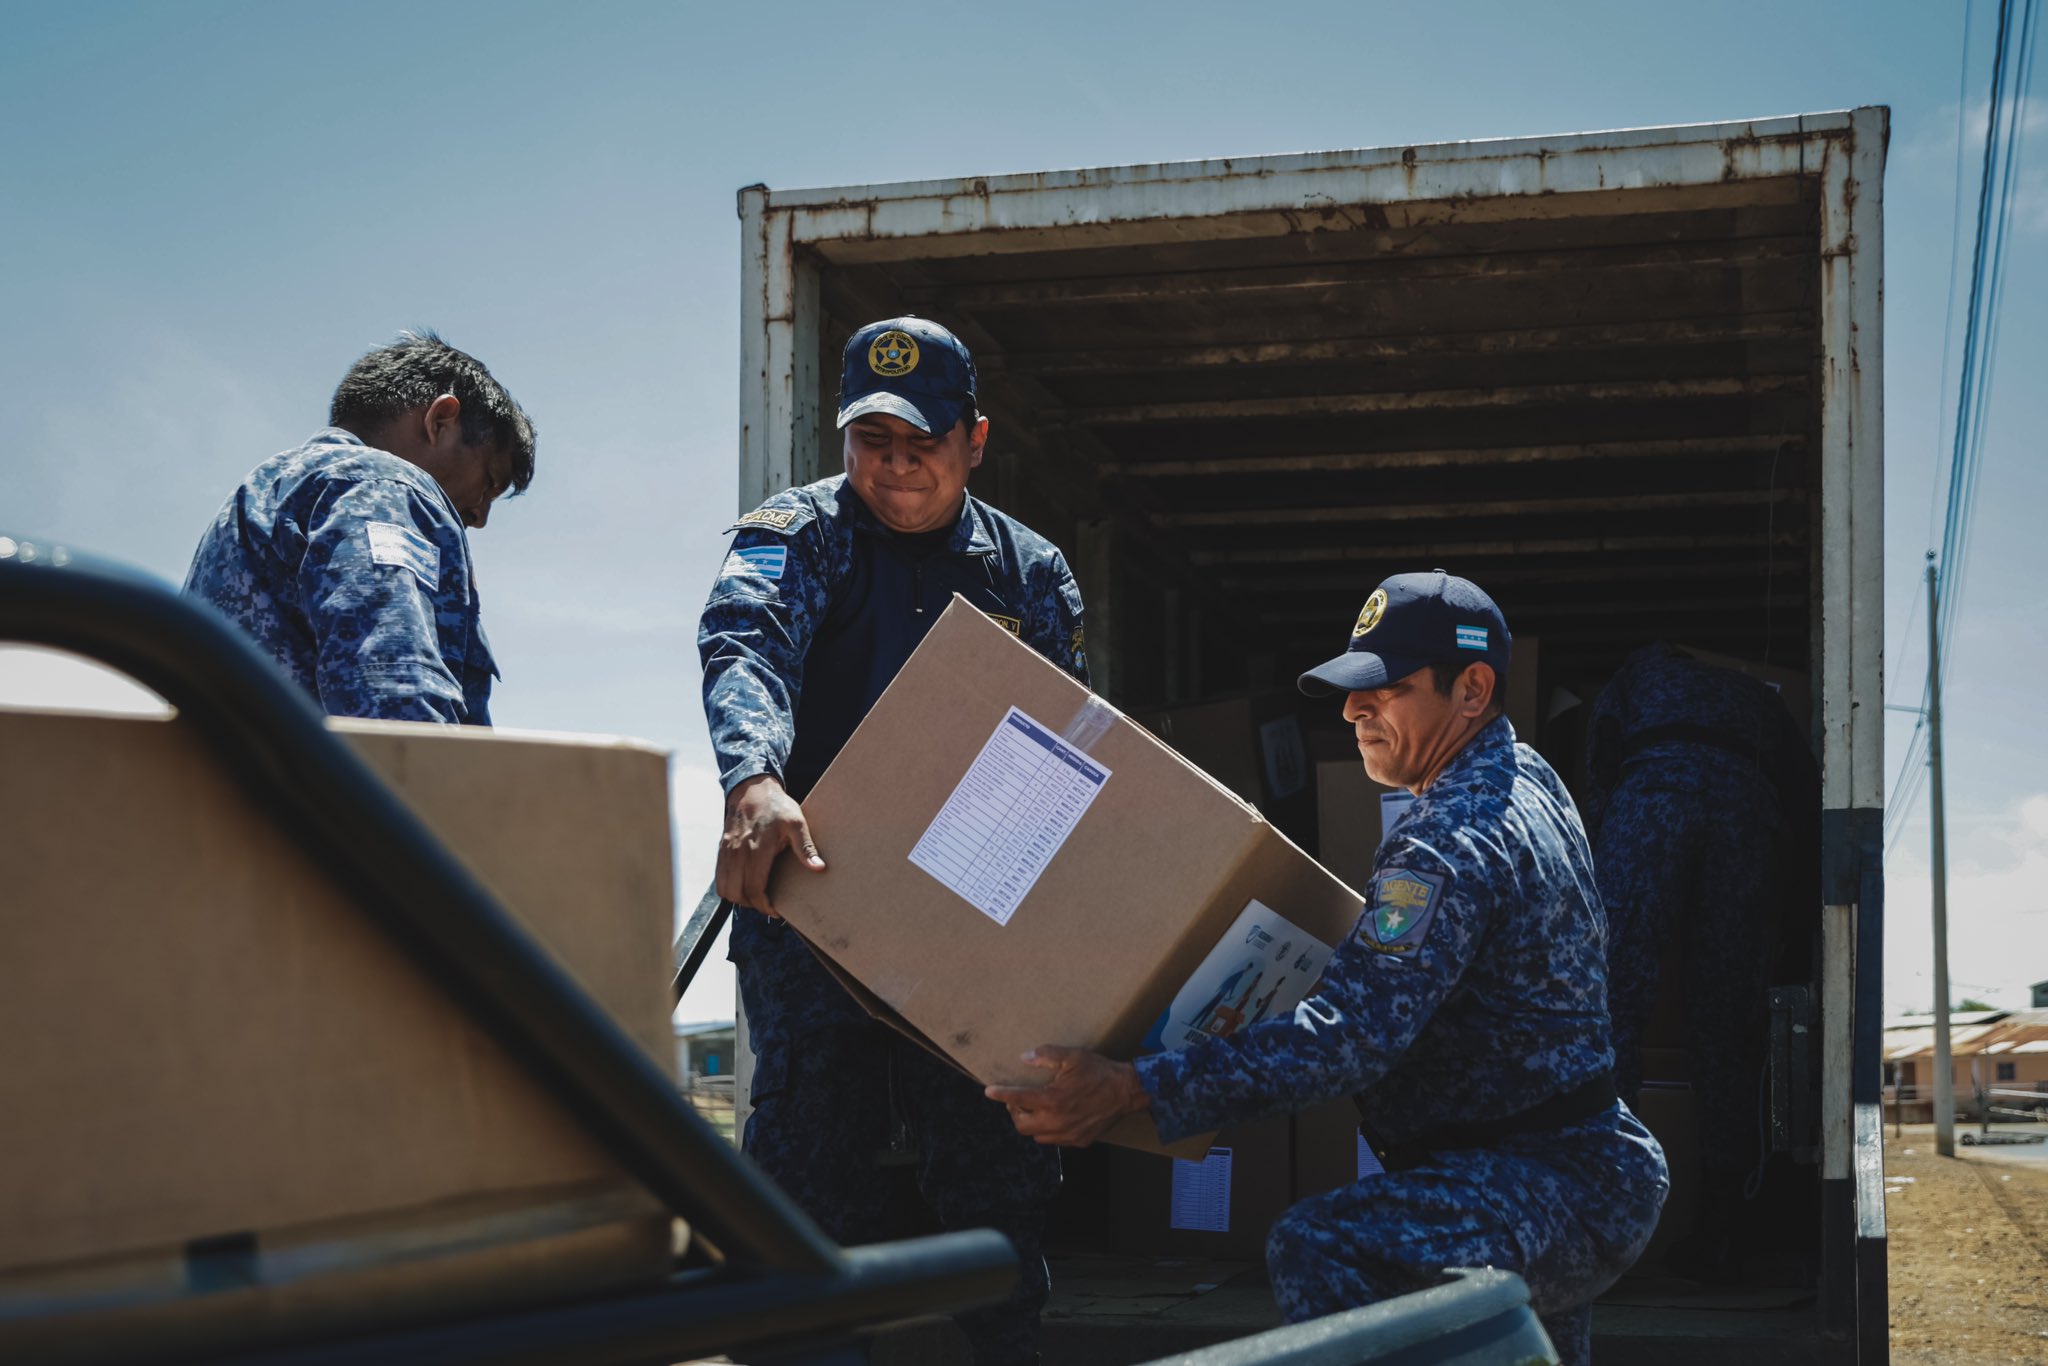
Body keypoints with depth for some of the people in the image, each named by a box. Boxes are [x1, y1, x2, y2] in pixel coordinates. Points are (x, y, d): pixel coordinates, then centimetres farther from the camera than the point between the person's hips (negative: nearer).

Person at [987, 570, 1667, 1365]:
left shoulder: (1452, 846, -22)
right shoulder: (1524, 779, 12)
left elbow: (1352, 1036, -33)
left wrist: (1132, 1091, -38)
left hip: (1569, 1191, -11)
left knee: (1320, 1250, -36)